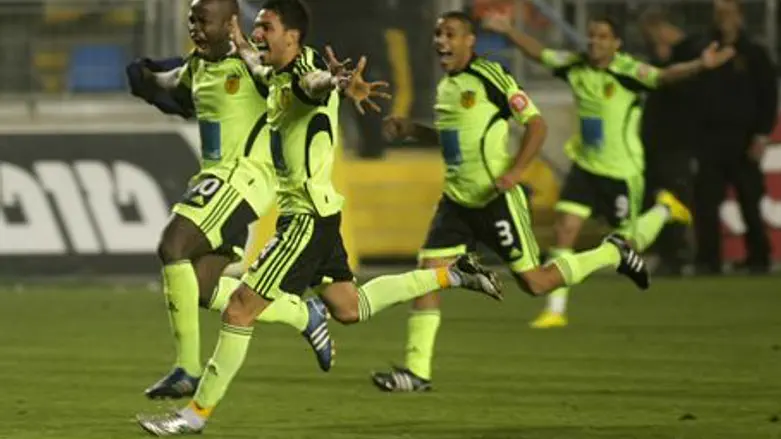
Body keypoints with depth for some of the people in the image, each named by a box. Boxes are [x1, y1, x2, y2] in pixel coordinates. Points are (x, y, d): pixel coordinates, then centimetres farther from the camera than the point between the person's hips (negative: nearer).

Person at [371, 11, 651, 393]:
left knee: (534, 283, -1)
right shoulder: (445, 86, 11)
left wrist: (515, 172, -21)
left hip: (495, 199, -7)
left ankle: (611, 254, 22)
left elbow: (536, 125, -10)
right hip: (456, 200, 7)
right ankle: (416, 371, -5)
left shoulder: (492, 77, -12)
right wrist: (411, 130, 15)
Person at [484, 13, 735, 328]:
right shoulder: (576, 66, -2)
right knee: (565, 228, -7)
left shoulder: (627, 71, -19)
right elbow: (540, 53, 13)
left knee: (630, 245, 5)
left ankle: (664, 209, 37)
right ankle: (555, 310, -1)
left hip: (622, 172, -5)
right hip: (585, 166, 5)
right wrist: (508, 31, 10)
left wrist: (700, 65, -49)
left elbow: (664, 76, -33)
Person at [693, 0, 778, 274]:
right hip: (711, 139, 2)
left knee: (750, 203, 2)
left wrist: (762, 136, -8)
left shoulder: (755, 55, 3)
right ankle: (708, 260, 2)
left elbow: (769, 97, -1)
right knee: (706, 203, -3)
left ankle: (758, 259, 11)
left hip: (744, 141, -2)